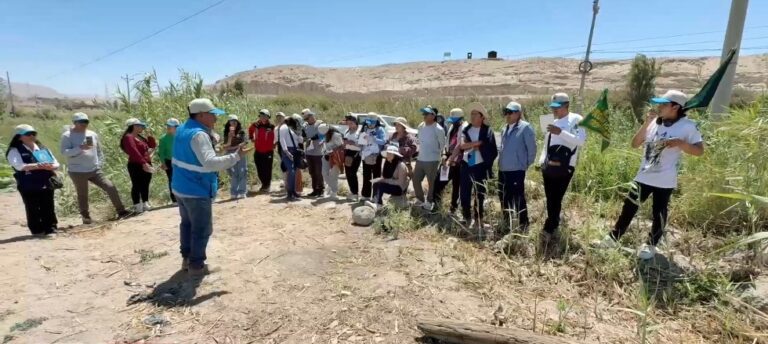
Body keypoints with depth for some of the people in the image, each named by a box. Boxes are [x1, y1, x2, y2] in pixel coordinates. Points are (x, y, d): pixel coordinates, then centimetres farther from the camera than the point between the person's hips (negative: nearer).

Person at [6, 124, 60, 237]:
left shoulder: (43, 149, 14)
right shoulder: (14, 151, -1)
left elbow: (56, 163, 10)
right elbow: (19, 166, -18)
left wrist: (51, 166, -14)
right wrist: (37, 166, -30)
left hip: (46, 184, 4)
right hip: (29, 185, -3)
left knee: (48, 208, 5)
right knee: (33, 209, 3)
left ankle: (50, 229, 12)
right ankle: (37, 231, 13)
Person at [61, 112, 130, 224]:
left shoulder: (92, 134, 10)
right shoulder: (67, 135, -4)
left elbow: (99, 150, 19)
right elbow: (64, 152, -15)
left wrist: (100, 163, 9)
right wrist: (80, 148, -26)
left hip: (95, 170, 4)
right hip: (78, 172, -4)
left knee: (111, 187, -6)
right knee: (82, 195, 6)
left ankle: (121, 211, -1)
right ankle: (86, 217, 21)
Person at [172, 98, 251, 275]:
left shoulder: (183, 129, 7)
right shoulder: (198, 135, -24)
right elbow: (210, 163, -34)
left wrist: (210, 131, 8)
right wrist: (236, 156, -31)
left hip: (181, 187, 10)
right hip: (197, 191, -10)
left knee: (187, 224, 21)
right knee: (202, 229, 4)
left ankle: (186, 258, 34)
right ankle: (196, 265, 14)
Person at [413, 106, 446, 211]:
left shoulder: (438, 129, -14)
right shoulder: (421, 127, 7)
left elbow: (443, 145, -5)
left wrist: (439, 154, 4)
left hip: (432, 160, -7)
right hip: (420, 159, 7)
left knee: (432, 182, 4)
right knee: (416, 180, 13)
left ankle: (429, 202, 20)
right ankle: (420, 199, 30)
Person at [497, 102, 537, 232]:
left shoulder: (525, 127, -8)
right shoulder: (504, 128, 14)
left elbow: (532, 148, -8)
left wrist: (527, 164, -3)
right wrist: (501, 162, 15)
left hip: (516, 170, -7)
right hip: (503, 170, 8)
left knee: (518, 198, -3)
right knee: (504, 198, 14)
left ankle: (523, 225, 9)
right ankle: (507, 222, 28)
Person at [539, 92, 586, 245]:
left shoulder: (576, 120, -3)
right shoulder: (553, 123, 18)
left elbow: (581, 141, -17)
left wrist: (561, 132, -25)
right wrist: (542, 161, 10)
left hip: (564, 168, -7)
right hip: (549, 168, 7)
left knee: (556, 200, -7)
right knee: (550, 200, 11)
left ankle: (548, 231, -4)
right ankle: (553, 229, 24)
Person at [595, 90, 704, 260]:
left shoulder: (687, 126, -8)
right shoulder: (654, 122, 3)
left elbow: (700, 151, -8)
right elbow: (635, 144, 1)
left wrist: (680, 143, -24)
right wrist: (646, 123, -8)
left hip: (665, 180, -4)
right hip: (644, 176, 4)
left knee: (659, 213, 8)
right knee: (629, 207, 8)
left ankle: (650, 245, 27)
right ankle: (613, 238, 19)